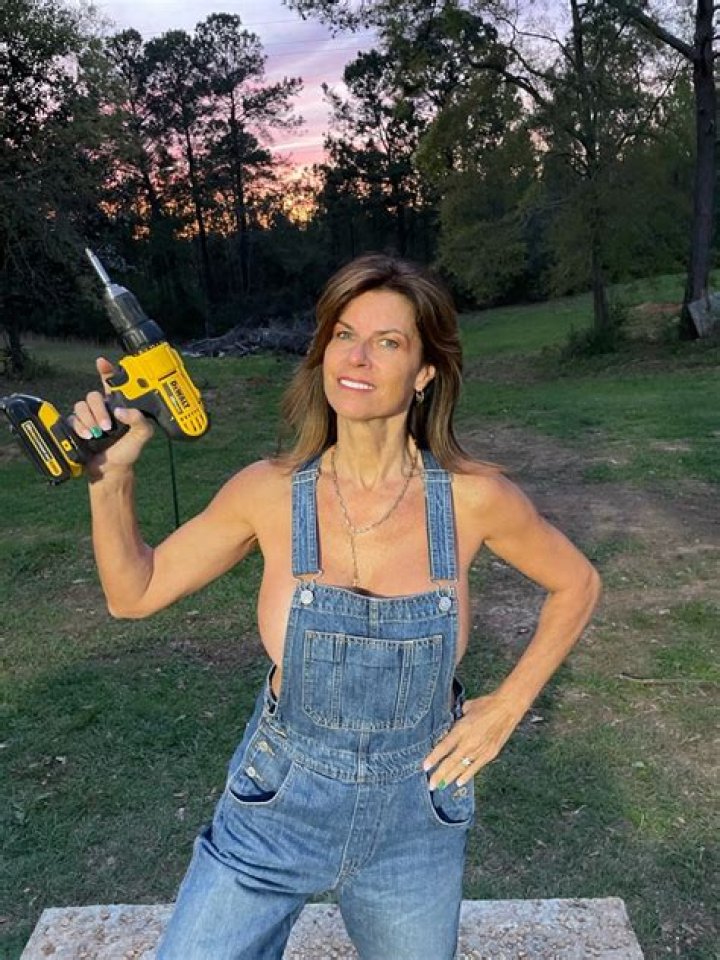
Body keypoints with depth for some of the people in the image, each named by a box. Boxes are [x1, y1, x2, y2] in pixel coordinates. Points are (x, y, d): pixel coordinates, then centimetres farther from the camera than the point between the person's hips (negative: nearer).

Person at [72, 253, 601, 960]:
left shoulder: (473, 497, -17)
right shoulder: (270, 492, -15)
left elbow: (576, 585, 0)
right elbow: (133, 593, -4)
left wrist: (507, 708, -4)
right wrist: (112, 474, -16)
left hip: (415, 817, 1)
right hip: (277, 805, 0)